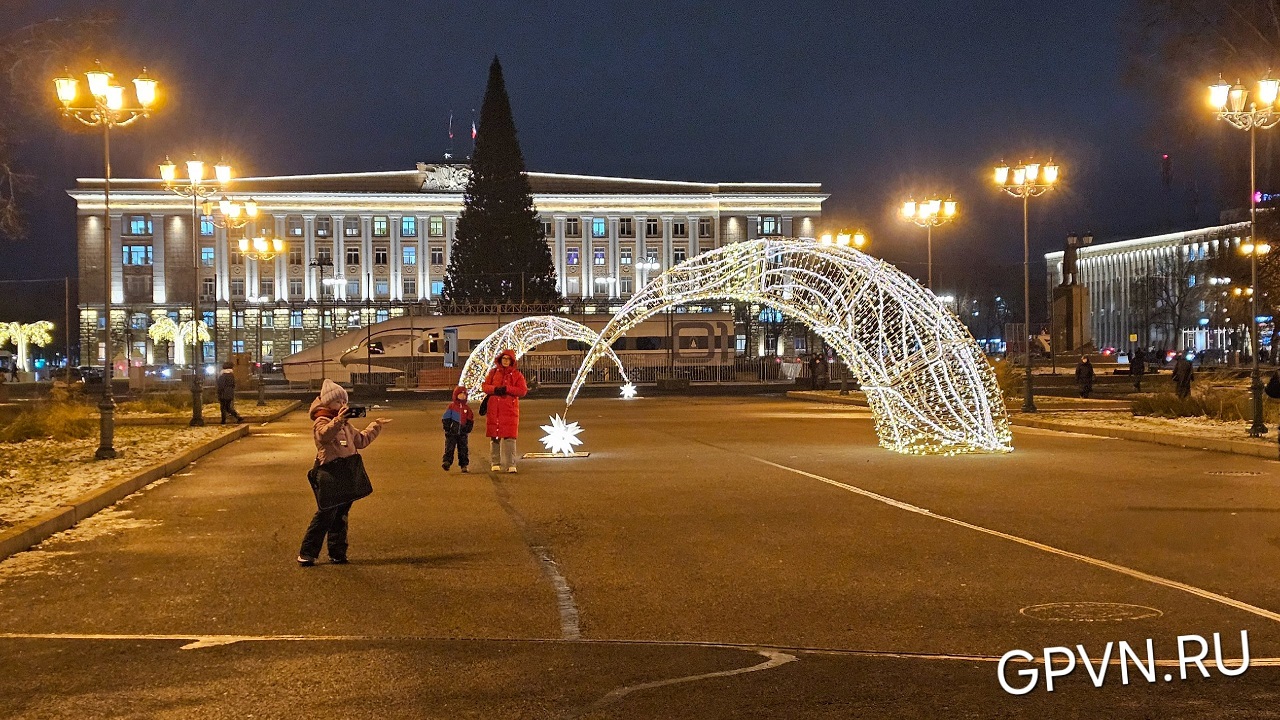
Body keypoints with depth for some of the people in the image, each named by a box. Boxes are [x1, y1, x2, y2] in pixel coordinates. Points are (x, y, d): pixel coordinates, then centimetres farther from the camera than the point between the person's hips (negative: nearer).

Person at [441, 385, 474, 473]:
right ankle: (447, 462, -11)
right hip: (452, 433, -2)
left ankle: (464, 466, 10)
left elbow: (470, 420, 12)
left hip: (462, 433, 3)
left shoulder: (467, 408, 9)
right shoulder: (451, 406, 2)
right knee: (449, 448, -8)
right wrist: (447, 428, -7)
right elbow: (446, 419, 1)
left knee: (463, 449, 5)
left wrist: (467, 429, -2)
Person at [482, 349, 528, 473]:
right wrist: (495, 389, -12)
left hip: (510, 409, -2)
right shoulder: (493, 372, 12)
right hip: (494, 409, 2)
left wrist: (507, 389, -14)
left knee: (509, 437, -8)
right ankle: (495, 463, 13)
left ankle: (511, 464, -8)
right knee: (494, 437, 4)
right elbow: (485, 386, 8)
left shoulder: (517, 374, 5)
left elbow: (523, 390, -4)